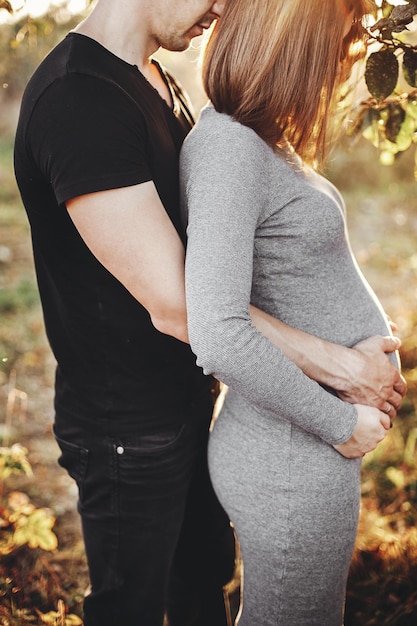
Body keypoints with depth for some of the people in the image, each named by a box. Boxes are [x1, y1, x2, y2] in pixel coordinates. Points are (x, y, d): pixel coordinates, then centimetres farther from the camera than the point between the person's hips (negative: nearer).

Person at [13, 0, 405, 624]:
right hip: (128, 432, -8)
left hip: (186, 403, 9)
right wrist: (342, 368, -22)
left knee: (205, 573, 27)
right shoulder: (78, 99, -26)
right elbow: (176, 304, -30)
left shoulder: (155, 82, 6)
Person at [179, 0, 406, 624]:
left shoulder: (260, 139, 7)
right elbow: (219, 337, -31)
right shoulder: (227, 144, -23)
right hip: (292, 459, -9)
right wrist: (337, 421, -19)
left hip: (307, 444, 9)